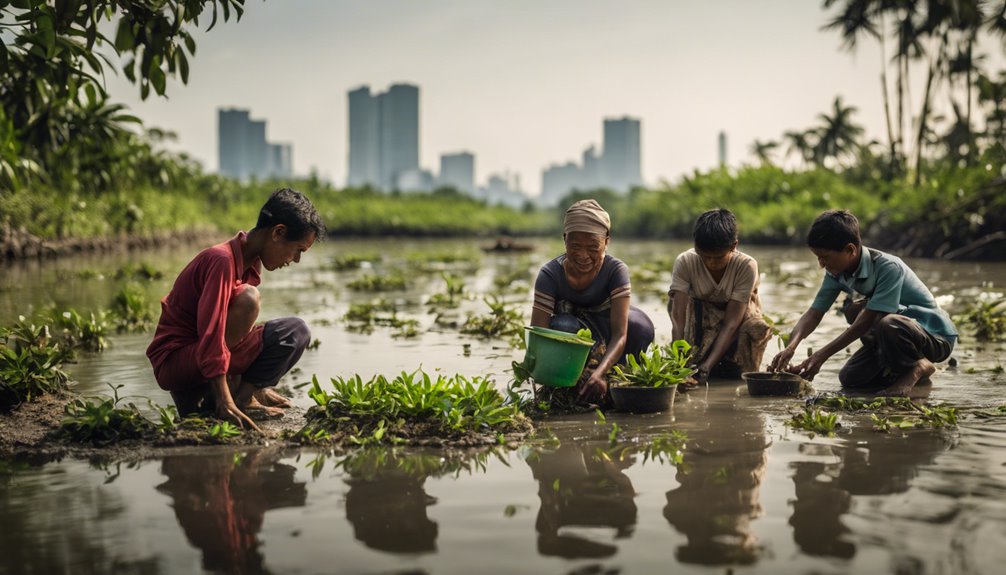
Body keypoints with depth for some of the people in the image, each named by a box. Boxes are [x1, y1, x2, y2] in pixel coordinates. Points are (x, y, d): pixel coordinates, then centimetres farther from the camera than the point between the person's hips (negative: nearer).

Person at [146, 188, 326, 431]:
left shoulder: (252, 263, 8)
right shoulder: (221, 260, -22)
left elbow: (240, 334, 16)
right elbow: (211, 334, -29)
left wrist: (256, 384, 13)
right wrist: (225, 403, -32)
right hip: (172, 362, -9)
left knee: (296, 332, 3)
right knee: (247, 299, -28)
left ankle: (242, 395, -6)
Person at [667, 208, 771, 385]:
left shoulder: (746, 266, -27)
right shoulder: (684, 263, -25)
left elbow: (731, 323, -32)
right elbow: (678, 318, -32)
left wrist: (707, 365, -44)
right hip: (699, 320, 0)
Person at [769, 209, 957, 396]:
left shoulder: (888, 268, -29)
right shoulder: (837, 272, -6)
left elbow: (865, 321, -31)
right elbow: (814, 313, -10)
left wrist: (820, 356, -31)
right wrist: (791, 347, -29)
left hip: (937, 337, -7)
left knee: (888, 325, -38)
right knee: (849, 378, -4)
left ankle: (917, 368, -9)